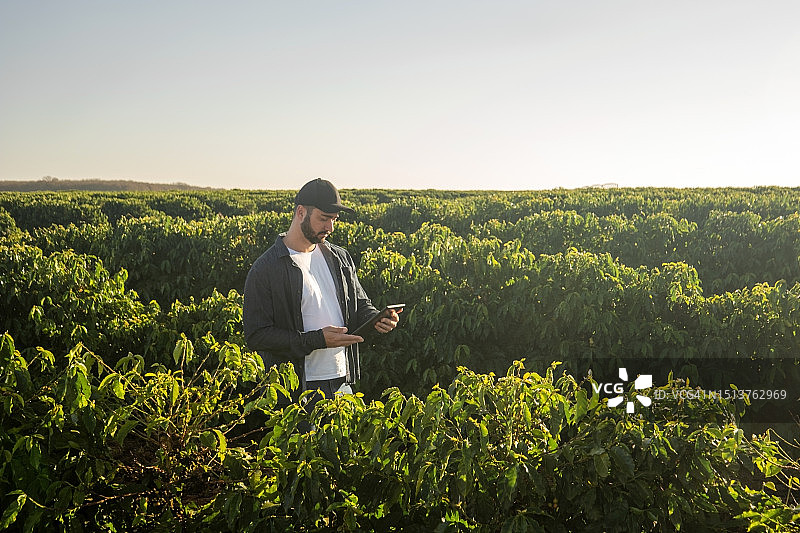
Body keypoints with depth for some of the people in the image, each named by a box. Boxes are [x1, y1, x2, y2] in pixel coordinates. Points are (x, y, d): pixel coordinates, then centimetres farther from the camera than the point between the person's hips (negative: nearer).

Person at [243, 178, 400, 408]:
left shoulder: (339, 258, 9)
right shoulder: (264, 270, -10)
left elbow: (360, 305, 20)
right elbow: (256, 337, -14)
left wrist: (376, 319, -5)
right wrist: (317, 340, -21)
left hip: (343, 382, 6)